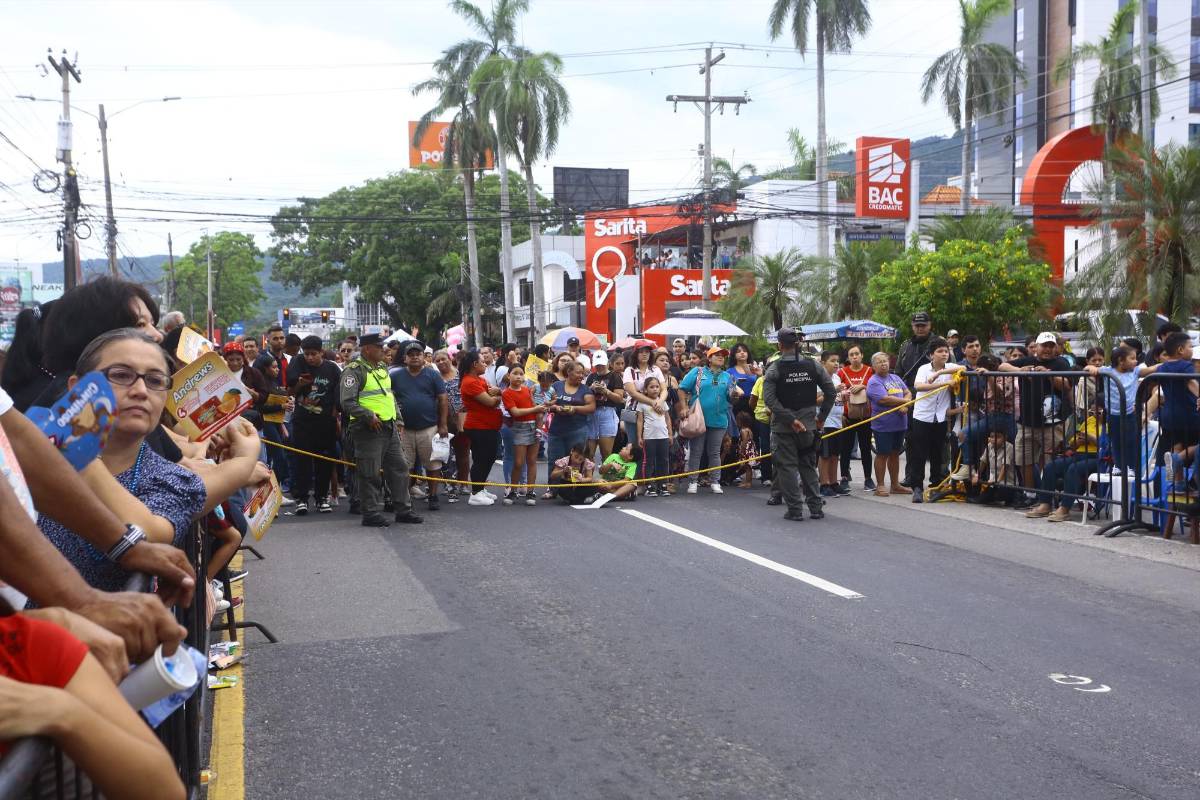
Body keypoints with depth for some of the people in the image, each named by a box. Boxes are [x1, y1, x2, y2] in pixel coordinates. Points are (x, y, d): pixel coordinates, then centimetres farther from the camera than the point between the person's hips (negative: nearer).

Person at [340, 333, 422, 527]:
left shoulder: (382, 368, 17)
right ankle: (371, 514, 6)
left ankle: (403, 511, 18)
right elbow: (347, 402, -18)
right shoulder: (354, 370, -10)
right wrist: (369, 417, -21)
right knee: (369, 474, -3)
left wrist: (398, 420, 17)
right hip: (369, 430, -8)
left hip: (390, 429, 8)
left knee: (399, 468, 10)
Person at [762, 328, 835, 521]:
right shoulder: (812, 366, 1)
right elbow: (831, 392, 3)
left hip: (783, 427, -3)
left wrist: (790, 420, -16)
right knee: (809, 467, 15)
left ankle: (795, 509, 1)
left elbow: (769, 398, -18)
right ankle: (815, 507, 14)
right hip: (809, 425, 4)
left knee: (787, 467, 3)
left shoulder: (774, 369, -8)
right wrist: (821, 417, 9)